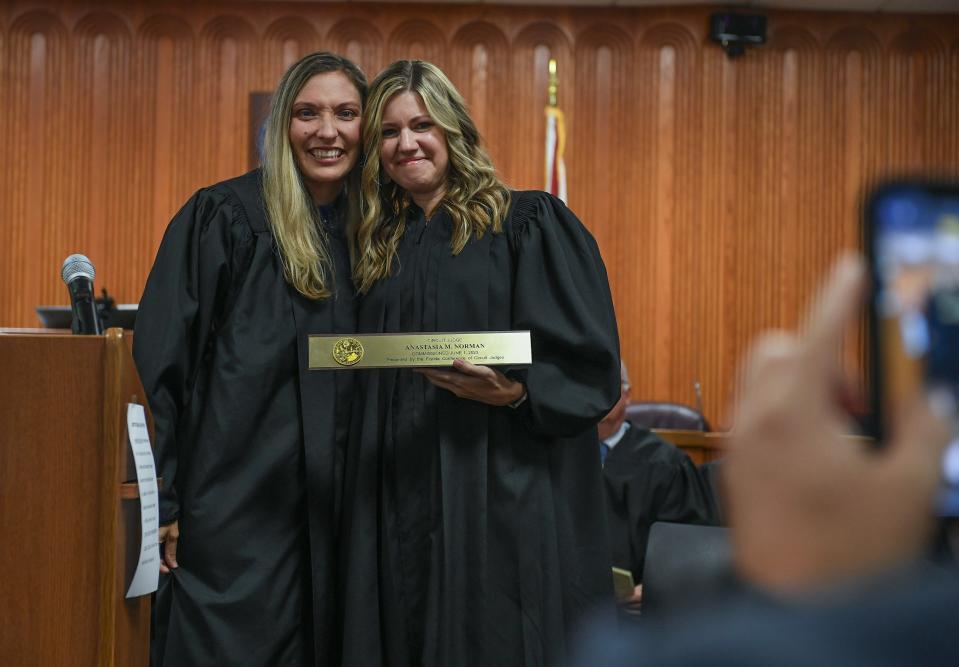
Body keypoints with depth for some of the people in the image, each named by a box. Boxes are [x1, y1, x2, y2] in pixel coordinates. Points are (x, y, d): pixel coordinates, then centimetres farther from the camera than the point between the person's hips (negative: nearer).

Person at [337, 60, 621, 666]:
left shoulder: (528, 224, -1)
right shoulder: (380, 246, 15)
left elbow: (591, 365, -8)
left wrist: (515, 393, -23)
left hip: (505, 508, -5)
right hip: (398, 510, 5)